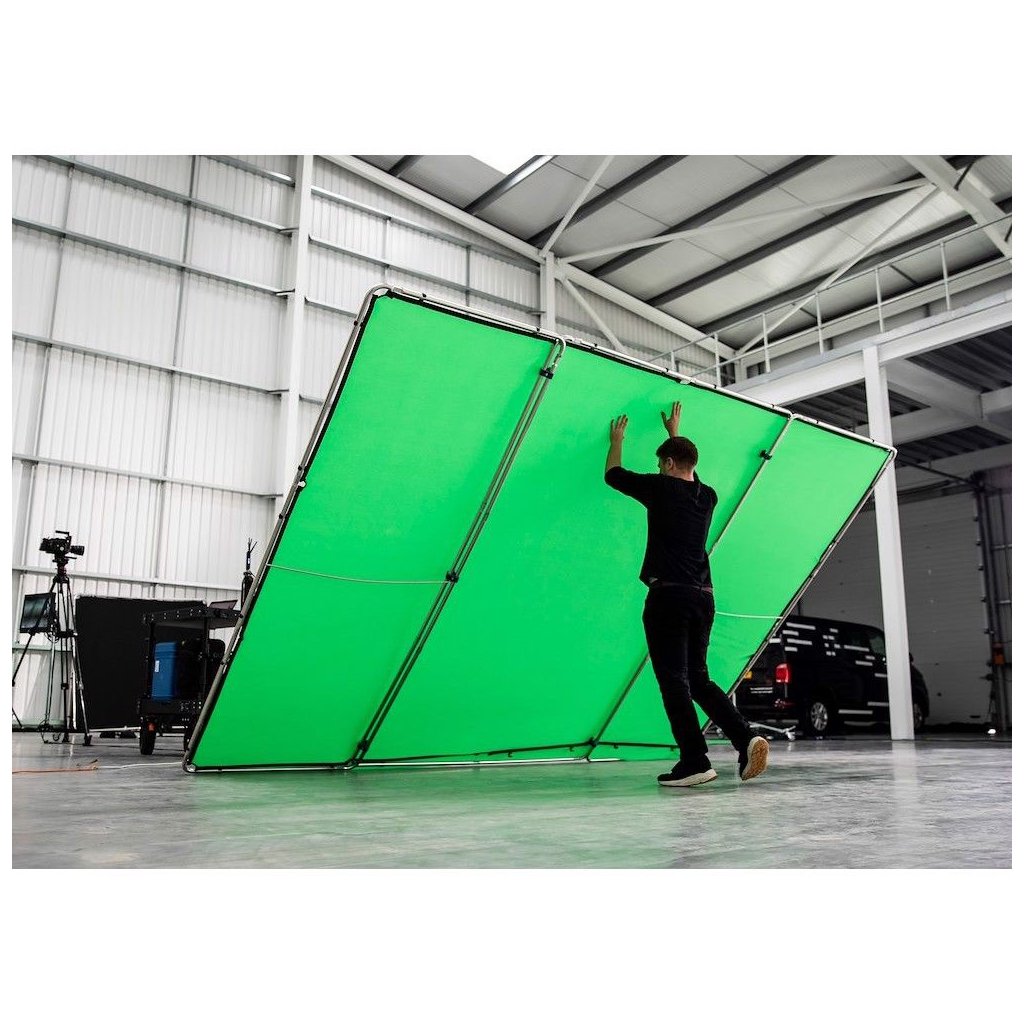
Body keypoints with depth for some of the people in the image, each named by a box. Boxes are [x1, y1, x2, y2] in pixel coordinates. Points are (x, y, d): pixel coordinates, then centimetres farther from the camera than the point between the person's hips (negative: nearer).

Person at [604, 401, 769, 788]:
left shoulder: (661, 488, -3)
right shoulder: (707, 496, 14)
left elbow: (613, 474, 12)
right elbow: (688, 474, 39)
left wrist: (616, 440, 30)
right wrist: (675, 434, 50)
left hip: (668, 596, -7)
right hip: (703, 596, 7)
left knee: (674, 680, -4)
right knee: (697, 678, 14)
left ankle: (695, 762, -7)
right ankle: (746, 738, -1)